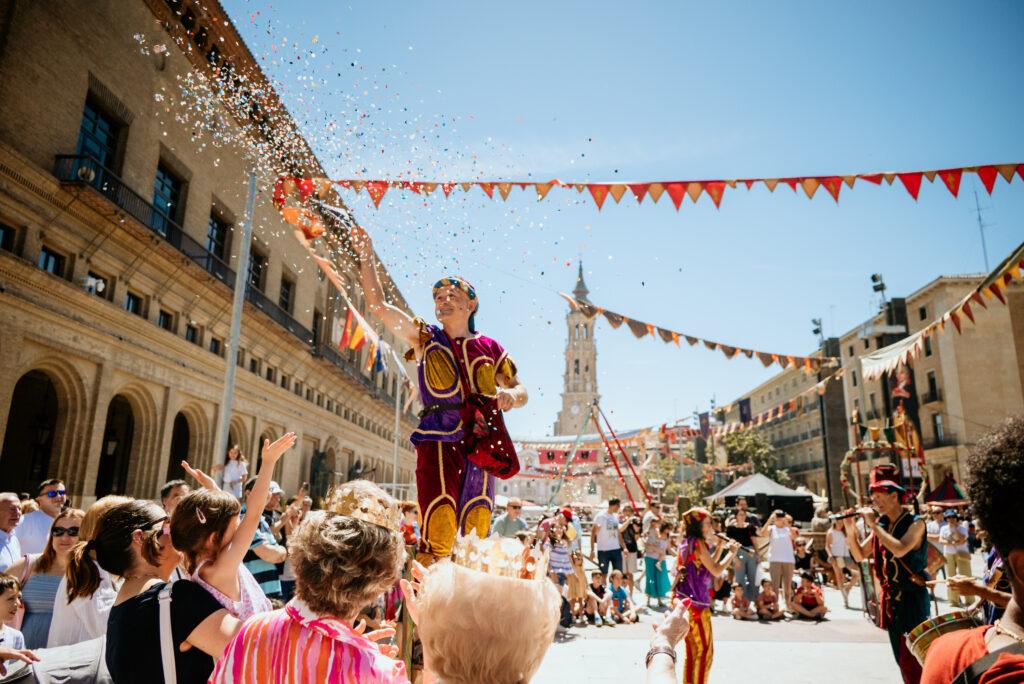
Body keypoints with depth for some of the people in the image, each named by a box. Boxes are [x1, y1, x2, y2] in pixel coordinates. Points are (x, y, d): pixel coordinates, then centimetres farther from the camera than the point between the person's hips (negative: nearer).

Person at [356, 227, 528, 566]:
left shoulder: (490, 347, 13)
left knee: (477, 529, 3)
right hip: (438, 438, -2)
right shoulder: (424, 337, 11)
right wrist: (366, 256, 2)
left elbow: (522, 391, 16)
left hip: (481, 442, 2)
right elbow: (378, 305, 5)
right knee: (439, 525, -15)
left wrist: (510, 396, -7)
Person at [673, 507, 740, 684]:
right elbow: (716, 571, -15)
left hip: (683, 600, 9)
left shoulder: (686, 543, 13)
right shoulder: (698, 543, -14)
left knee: (692, 649, 16)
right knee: (705, 650, 0)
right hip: (696, 602, -9)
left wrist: (721, 548, 13)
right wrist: (732, 553, -2)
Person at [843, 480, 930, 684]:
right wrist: (850, 529, -9)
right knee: (901, 657, 14)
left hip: (912, 597, -6)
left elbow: (899, 550, -28)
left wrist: (873, 524, -21)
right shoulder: (881, 525, 7)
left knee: (916, 655, -5)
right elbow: (859, 556, 6)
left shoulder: (915, 523, -11)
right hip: (889, 597, 6)